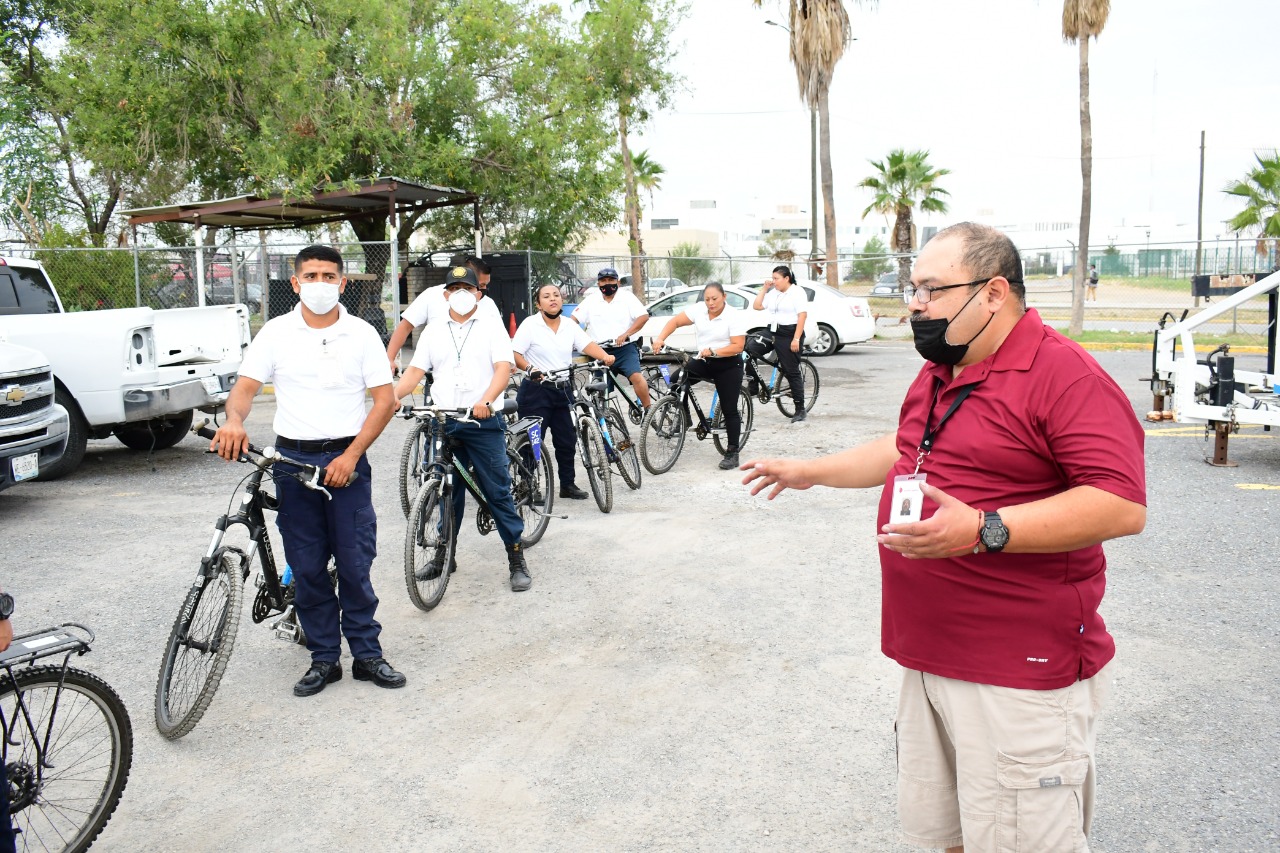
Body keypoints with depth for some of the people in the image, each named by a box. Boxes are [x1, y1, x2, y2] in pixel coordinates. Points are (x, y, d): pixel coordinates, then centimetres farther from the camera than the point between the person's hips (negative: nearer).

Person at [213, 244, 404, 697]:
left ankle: (367, 654, 16)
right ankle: (324, 658, 19)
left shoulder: (362, 333, 1)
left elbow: (385, 399, -2)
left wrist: (351, 456, -12)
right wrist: (233, 419, -26)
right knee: (307, 568, 7)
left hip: (346, 460, -1)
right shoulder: (276, 332, 4)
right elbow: (244, 387, -2)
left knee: (355, 563, 2)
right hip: (292, 460, 1)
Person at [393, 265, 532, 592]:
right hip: (444, 423, 3)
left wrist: (486, 400, -27)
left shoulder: (491, 326, 3)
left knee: (498, 491, -2)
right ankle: (443, 555, 25)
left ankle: (517, 561, 4)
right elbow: (416, 369, 7)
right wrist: (393, 395, -12)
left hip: (484, 422, -3)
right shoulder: (433, 331, 13)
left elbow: (503, 368, -8)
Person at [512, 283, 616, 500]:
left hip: (563, 391, 5)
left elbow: (588, 344, -3)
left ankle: (568, 485, 23)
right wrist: (530, 368, -29)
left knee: (567, 441, 10)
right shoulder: (530, 324, -6)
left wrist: (605, 356, -22)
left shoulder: (570, 326, 9)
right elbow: (514, 354, -11)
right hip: (536, 390, -5)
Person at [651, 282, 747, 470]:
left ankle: (732, 453, 6)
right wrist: (660, 338, -19)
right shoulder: (698, 309, -3)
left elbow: (738, 346, -20)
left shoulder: (735, 316, -14)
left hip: (728, 365, -4)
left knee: (729, 410, -2)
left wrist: (713, 351, -30)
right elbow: (675, 321, -3)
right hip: (703, 362, 5)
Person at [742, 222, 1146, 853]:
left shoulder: (1064, 374, -17)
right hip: (927, 658, 9)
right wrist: (809, 472, 26)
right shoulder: (937, 373, 12)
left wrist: (984, 531, -30)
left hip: (1019, 679, -8)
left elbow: (1123, 506, -24)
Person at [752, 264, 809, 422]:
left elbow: (802, 315, -13)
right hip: (773, 333, 7)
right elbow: (756, 306, 13)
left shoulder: (797, 292, -5)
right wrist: (765, 288, 7)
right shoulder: (773, 293, 16)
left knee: (792, 371, -6)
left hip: (790, 334, -7)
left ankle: (800, 409, 0)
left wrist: (796, 339, -20)